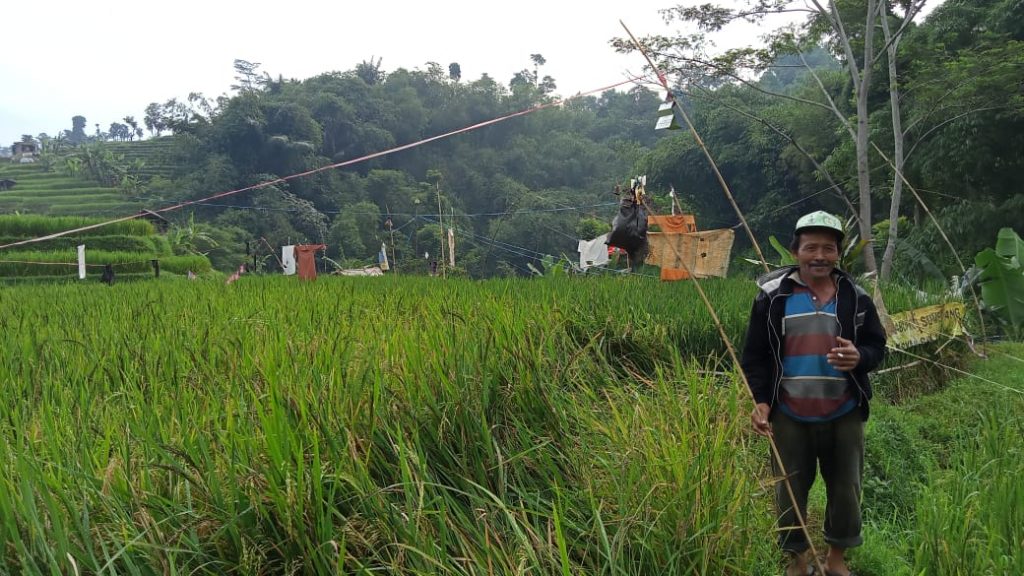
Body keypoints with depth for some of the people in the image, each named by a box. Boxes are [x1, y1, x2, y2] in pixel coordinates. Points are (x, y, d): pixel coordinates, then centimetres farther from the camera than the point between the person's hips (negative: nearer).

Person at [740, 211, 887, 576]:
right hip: (789, 417, -1)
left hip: (844, 416, 2)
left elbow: (877, 346, 6)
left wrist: (859, 357, -18)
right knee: (789, 491, 10)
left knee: (846, 489, 13)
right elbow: (755, 355, -2)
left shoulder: (856, 298, 0)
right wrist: (760, 401, -13)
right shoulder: (773, 296, -5)